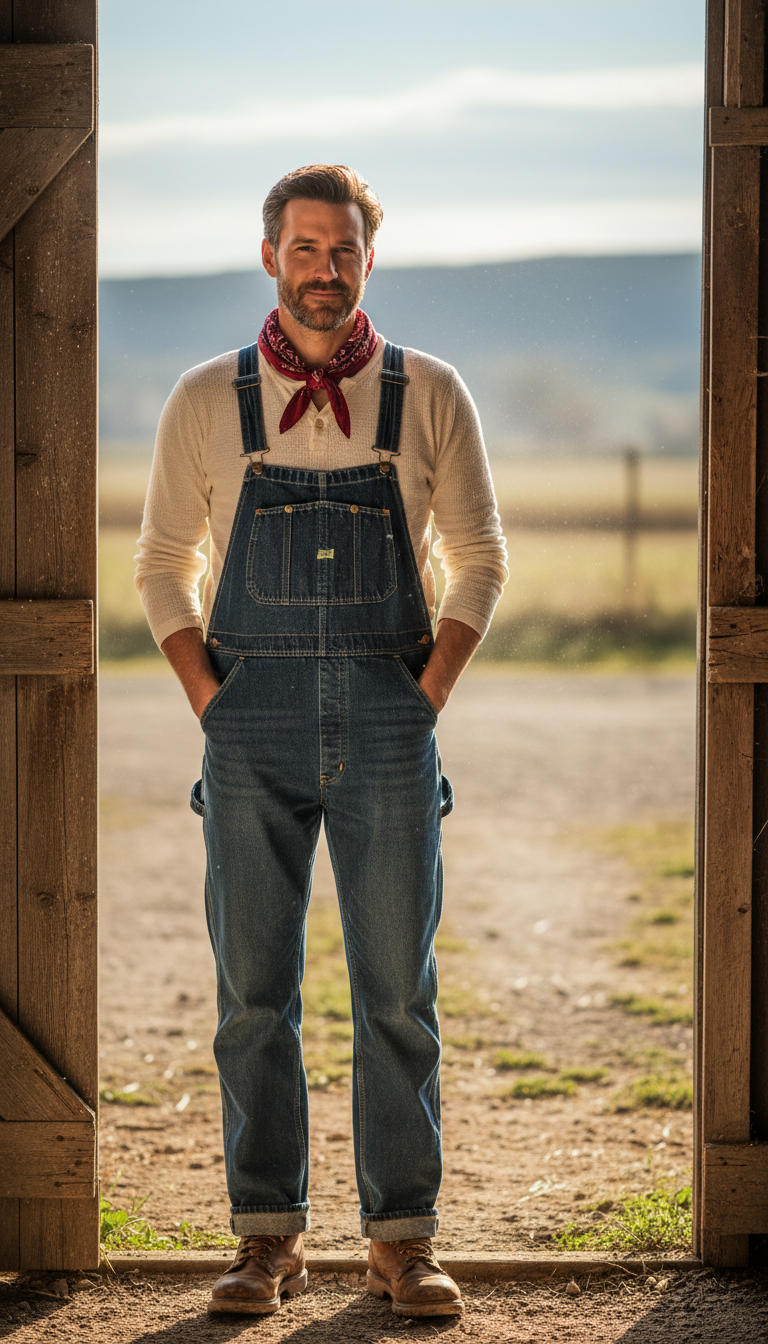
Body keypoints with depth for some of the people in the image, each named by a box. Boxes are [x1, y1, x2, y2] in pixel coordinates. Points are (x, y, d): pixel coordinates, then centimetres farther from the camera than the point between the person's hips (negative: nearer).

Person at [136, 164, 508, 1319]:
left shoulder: (429, 395, 4)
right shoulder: (206, 401, 5)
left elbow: (479, 557, 9)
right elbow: (164, 566, 10)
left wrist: (427, 697, -1)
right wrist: (212, 703, 0)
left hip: (387, 726, 0)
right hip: (253, 729, 0)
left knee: (398, 995, 0)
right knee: (254, 995, 1)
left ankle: (403, 1238, 8)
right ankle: (268, 1237, 9)